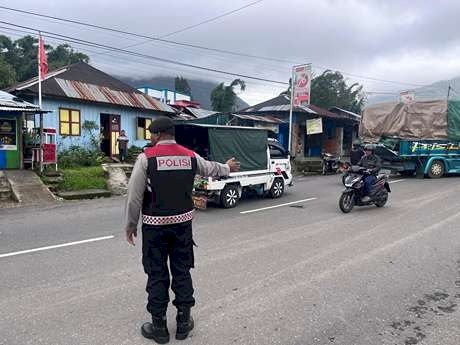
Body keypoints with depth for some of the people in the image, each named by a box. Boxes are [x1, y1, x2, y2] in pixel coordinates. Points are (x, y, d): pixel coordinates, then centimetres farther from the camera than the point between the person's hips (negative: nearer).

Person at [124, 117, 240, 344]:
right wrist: (227, 168, 44)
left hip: (155, 224, -3)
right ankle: (183, 323, 26)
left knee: (157, 275, 8)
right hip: (182, 222, 4)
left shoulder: (147, 156, -8)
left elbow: (134, 195, -9)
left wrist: (131, 224, 2)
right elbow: (211, 168, 23)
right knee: (182, 271, 14)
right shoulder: (190, 156, 4)